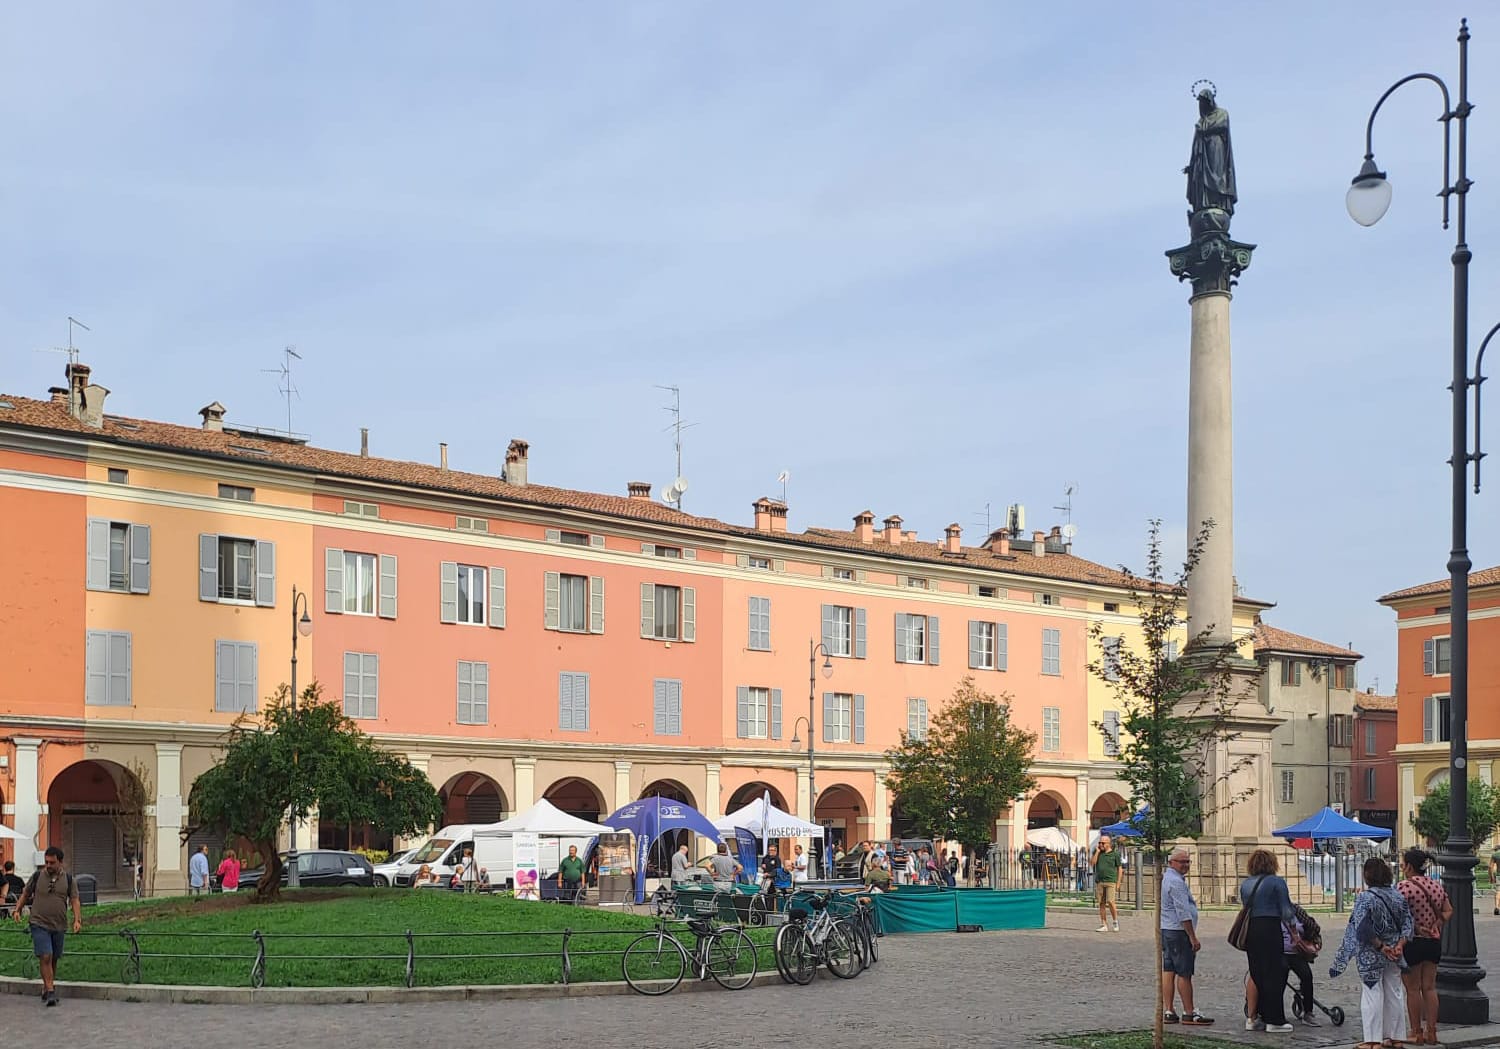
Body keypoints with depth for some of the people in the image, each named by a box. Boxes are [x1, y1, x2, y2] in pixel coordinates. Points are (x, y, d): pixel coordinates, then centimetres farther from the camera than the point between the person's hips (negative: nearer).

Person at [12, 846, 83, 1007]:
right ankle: (50, 991, -14)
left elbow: (74, 901, 1)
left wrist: (77, 920, -11)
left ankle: (47, 987, 26)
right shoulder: (37, 877, 2)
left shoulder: (68, 879, 4)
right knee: (45, 957, -13)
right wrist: (18, 910, -1)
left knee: (54, 959, 10)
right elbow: (25, 895, 13)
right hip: (39, 925, -2)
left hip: (59, 926, 2)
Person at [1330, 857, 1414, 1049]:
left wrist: (1381, 947, -16)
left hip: (1371, 956, -5)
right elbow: (1407, 925, 0)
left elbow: (1363, 930, -21)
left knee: (1373, 994, 0)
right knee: (1394, 993, 13)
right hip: (1394, 955, 5)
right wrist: (1399, 945, -8)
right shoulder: (1399, 897, 3)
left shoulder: (1365, 898, -15)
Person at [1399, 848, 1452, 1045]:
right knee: (1429, 988, 12)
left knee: (1412, 989, 4)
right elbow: (1448, 911, 9)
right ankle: (1431, 1031, 14)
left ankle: (1416, 1032, 10)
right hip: (1434, 942, 6)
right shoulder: (1437, 886, 8)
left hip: (1412, 942, -6)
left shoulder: (1404, 886, -15)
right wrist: (1436, 926, 1)